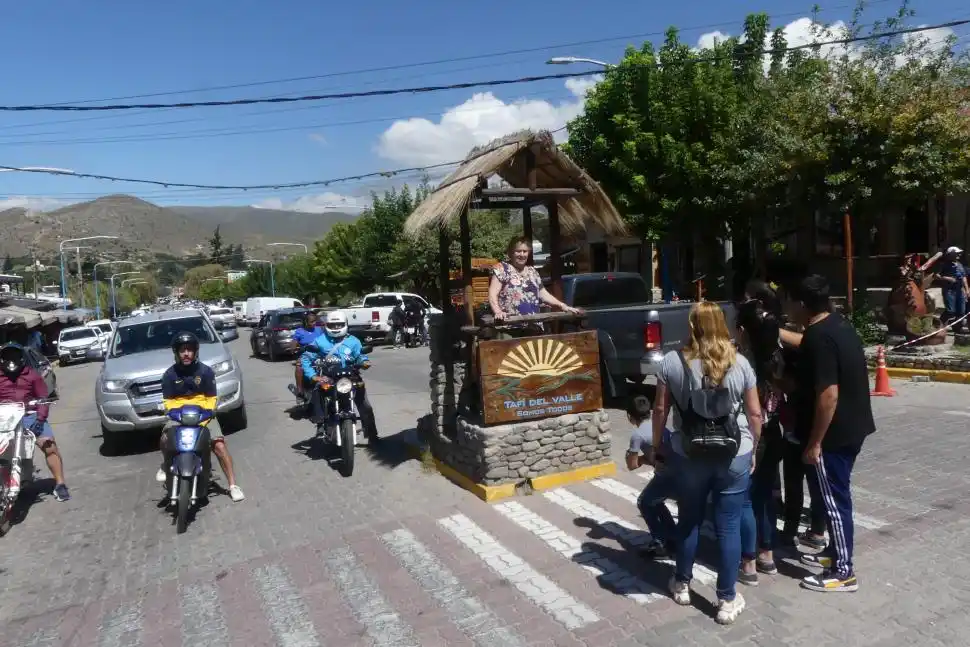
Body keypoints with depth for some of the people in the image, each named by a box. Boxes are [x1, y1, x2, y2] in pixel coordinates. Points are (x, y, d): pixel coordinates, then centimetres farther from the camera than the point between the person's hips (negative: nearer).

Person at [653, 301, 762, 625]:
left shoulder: (672, 361, -7)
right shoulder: (740, 363, -4)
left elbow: (661, 409, -3)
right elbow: (754, 413, 1)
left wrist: (657, 444, 10)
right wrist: (753, 448, 15)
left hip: (688, 455, 0)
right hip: (735, 455, 0)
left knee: (689, 520, 17)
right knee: (729, 525, 9)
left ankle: (682, 585, 33)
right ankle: (727, 600, 18)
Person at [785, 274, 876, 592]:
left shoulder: (819, 338, -25)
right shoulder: (840, 325, 6)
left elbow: (828, 394, -27)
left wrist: (814, 443, -21)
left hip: (833, 433, -10)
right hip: (852, 426, 10)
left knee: (833, 499, 3)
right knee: (835, 495, 22)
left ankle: (843, 571, 15)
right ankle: (836, 550, 37)